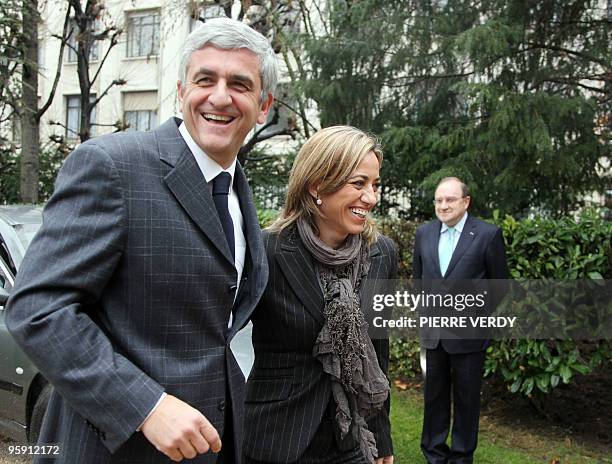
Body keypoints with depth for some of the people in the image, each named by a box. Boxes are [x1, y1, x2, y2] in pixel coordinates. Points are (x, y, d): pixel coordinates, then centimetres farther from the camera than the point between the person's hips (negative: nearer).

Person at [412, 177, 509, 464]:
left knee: (466, 398, 10)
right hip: (433, 331, 4)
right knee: (434, 395, 16)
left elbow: (500, 283, -4)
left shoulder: (488, 234, -10)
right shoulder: (424, 233, 3)